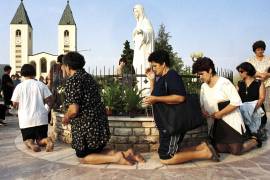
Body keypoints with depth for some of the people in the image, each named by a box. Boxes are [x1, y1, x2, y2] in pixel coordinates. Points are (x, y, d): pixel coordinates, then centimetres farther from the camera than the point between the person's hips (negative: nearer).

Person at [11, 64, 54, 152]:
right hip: (41, 118, 1)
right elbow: (49, 100, -3)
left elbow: (15, 104, 0)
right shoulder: (41, 84, -1)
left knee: (27, 139, 18)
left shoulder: (19, 86, -2)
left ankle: (31, 144, -17)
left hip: (26, 119, 0)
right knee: (40, 140, 14)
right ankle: (47, 140, -21)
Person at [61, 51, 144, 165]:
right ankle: (125, 154, 6)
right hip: (101, 122, 8)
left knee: (83, 157, 11)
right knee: (96, 151, 24)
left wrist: (65, 118, 0)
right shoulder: (88, 76, 12)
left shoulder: (72, 80, -13)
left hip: (85, 126, -8)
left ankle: (115, 158, -9)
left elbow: (74, 110, -22)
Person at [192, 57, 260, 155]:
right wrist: (204, 111, -8)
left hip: (231, 120, -6)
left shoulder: (224, 82, -15)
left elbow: (236, 102, -20)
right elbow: (202, 104, 14)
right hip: (216, 123, 6)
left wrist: (220, 113, -20)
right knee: (220, 149, 1)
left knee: (236, 151, -5)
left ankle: (255, 140, 24)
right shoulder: (203, 86, 5)